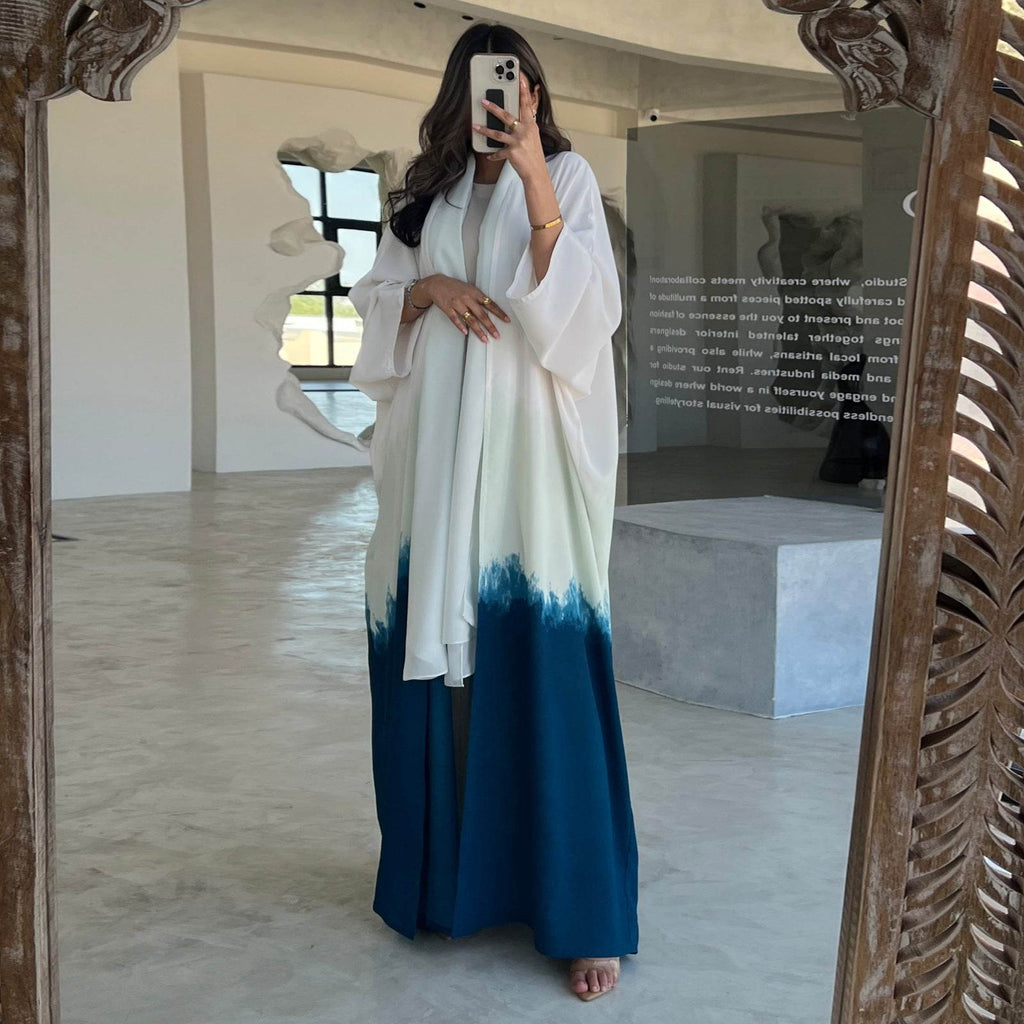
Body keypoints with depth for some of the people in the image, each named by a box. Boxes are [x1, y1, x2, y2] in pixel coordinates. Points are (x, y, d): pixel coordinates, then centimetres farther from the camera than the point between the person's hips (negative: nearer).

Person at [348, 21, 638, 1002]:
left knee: (544, 667, -8)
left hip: (530, 455, -4)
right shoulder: (426, 193, 16)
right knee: (437, 655, 5)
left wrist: (535, 181, -18)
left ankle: (586, 914, -3)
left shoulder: (567, 177, 4)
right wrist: (430, 288, -6)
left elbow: (579, 310, -10)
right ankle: (448, 872, 22)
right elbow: (375, 304, 14)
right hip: (436, 457, 4)